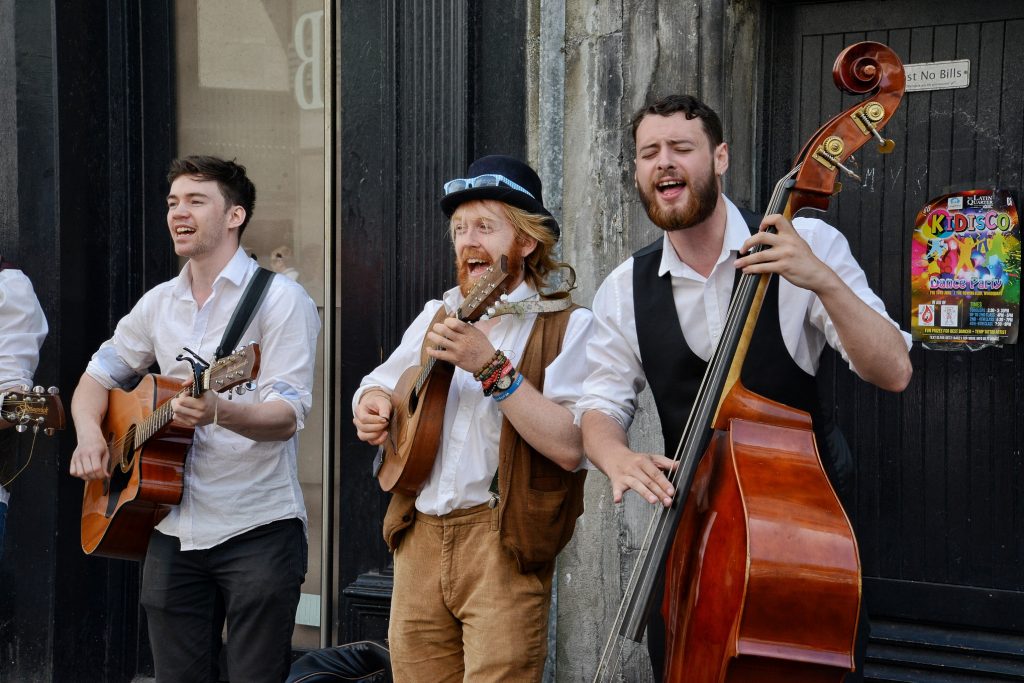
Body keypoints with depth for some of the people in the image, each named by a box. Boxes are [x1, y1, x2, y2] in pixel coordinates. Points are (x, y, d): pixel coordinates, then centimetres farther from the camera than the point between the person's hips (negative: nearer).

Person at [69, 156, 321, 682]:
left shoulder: (279, 298, -7)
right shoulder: (159, 303, 12)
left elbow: (286, 418, -16)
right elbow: (98, 376, 20)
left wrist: (219, 412, -35)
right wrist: (89, 434, -1)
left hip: (258, 532, -5)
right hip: (174, 532, 5)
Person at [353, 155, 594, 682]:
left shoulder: (566, 327, -4)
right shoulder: (437, 315, 14)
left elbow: (571, 446, -18)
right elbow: (377, 385, 26)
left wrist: (491, 367, -23)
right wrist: (372, 404, 3)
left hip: (503, 544, -5)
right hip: (420, 535, 6)